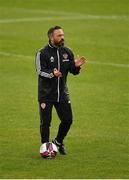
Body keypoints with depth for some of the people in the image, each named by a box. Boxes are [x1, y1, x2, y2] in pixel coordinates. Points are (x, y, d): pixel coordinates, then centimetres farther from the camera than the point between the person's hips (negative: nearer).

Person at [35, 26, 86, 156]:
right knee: (45, 122, -1)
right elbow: (40, 71, -14)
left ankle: (58, 142, 28)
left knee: (67, 120, 4)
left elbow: (73, 72, 9)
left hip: (62, 93, 4)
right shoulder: (43, 53, -9)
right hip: (46, 94, -4)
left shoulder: (67, 52, 6)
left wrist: (76, 66, -13)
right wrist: (52, 73, -32)